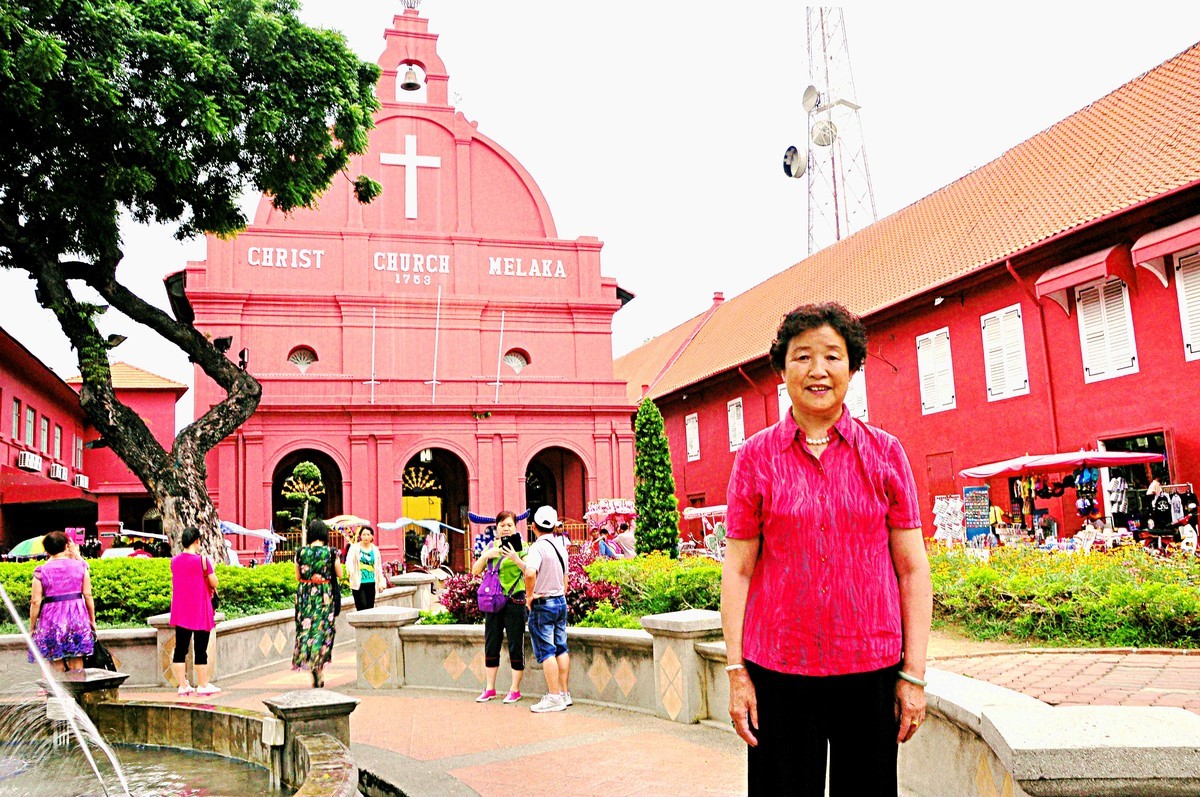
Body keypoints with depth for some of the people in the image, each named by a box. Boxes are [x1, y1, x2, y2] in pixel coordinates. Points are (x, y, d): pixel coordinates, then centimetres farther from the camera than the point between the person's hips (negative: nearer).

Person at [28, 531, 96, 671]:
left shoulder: (41, 571, -3)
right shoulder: (80, 566, 1)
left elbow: (36, 602, -5)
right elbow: (87, 595, 0)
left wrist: (32, 627, 4)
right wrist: (92, 620, 8)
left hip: (52, 619, -2)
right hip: (77, 617, 2)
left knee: (56, 663, 5)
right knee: (77, 661, 8)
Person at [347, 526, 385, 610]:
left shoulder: (375, 549, 10)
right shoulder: (354, 548, -1)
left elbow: (379, 566, 16)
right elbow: (349, 563, -11)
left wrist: (381, 581, 16)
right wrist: (353, 574, -29)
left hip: (371, 583, 4)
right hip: (358, 583, -4)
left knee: (370, 608, 6)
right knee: (362, 607, -11)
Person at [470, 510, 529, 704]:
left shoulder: (520, 547, -3)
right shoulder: (490, 546, 10)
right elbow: (475, 571, 5)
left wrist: (516, 559, -28)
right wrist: (486, 555, -10)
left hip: (515, 602, -4)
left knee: (516, 646, 1)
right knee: (491, 645, 10)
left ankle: (515, 690, 12)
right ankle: (489, 689, 21)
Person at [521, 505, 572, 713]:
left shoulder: (538, 547, -17)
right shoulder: (561, 545, 8)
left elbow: (530, 573, -34)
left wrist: (529, 595, -20)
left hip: (543, 604, -8)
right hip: (561, 601, 8)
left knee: (546, 651, -2)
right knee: (561, 648, 14)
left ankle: (554, 697, 0)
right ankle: (564, 693, 20)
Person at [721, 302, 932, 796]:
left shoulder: (885, 453, 4)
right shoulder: (756, 456, 2)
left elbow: (912, 569, 3)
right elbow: (738, 569, 2)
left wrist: (915, 673, -1)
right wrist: (736, 671, -2)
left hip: (870, 667, 1)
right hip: (778, 667, 0)